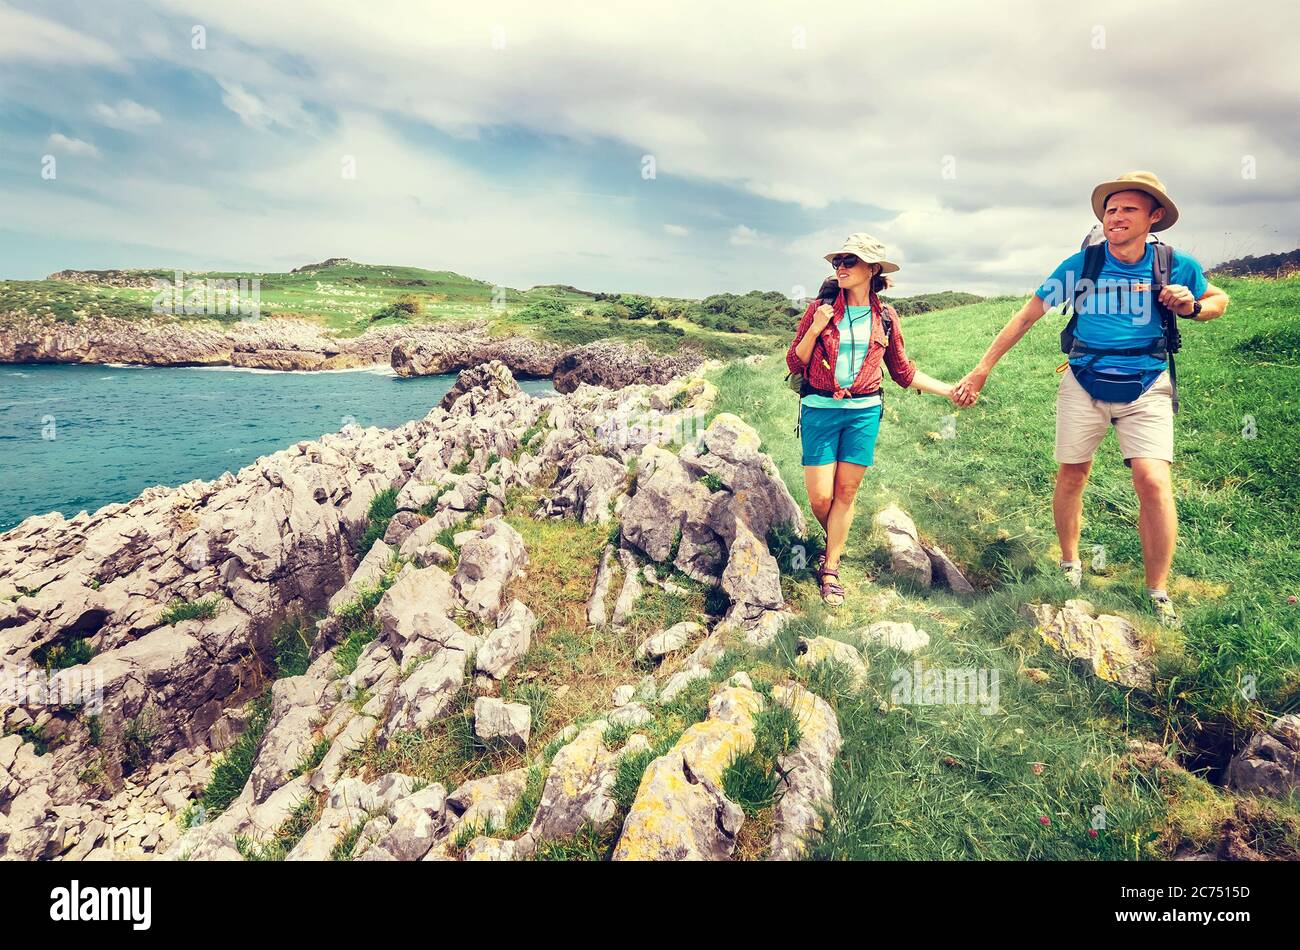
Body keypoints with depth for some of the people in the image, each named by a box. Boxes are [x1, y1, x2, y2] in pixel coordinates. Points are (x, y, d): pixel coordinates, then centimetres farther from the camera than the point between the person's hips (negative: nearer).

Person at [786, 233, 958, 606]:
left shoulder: (885, 318, 4)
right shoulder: (820, 309, -1)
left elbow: (904, 372, 14)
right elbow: (794, 363, 0)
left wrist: (948, 390, 8)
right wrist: (815, 329, -15)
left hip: (864, 411, 1)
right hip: (820, 409, -1)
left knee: (846, 492, 4)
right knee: (820, 496, -2)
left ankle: (830, 568, 16)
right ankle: (832, 540, 30)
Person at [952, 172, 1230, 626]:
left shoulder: (1177, 266, -2)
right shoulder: (1081, 264, -5)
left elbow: (1219, 299, 17)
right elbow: (1027, 315, -2)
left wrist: (1192, 307, -9)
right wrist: (982, 370, -6)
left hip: (1146, 387, 0)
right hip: (1084, 384, 1)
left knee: (1153, 481, -13)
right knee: (1072, 475, 6)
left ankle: (1158, 592, 1)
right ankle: (1070, 565, 28)